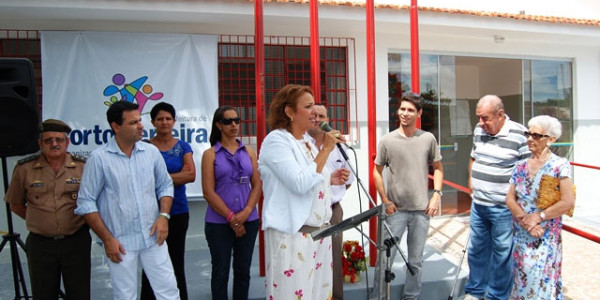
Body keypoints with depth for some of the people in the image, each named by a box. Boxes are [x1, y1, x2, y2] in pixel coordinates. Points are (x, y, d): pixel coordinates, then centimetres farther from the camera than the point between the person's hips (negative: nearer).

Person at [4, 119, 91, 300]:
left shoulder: (82, 167, -2)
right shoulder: (25, 169, -1)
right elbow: (16, 205, 10)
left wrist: (78, 221, 1)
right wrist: (39, 220, 4)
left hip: (76, 242, 0)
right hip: (40, 244, 1)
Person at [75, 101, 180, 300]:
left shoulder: (151, 152, 2)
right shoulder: (99, 158, -8)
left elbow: (165, 186, 11)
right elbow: (86, 203, -6)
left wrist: (163, 215, -5)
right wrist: (107, 239, -8)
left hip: (153, 238, 3)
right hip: (120, 243, -2)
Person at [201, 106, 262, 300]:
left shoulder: (249, 152, 8)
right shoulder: (210, 154, -1)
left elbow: (257, 185, 4)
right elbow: (208, 192, -7)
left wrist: (246, 212, -11)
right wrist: (231, 218, -11)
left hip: (249, 221, 3)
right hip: (219, 223, -3)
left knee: (243, 270, 12)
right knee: (221, 272, 7)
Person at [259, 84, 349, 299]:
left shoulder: (307, 143, 13)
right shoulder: (276, 140, -12)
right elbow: (300, 184, -24)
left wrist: (330, 179, 6)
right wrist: (325, 150, -17)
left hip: (319, 232, 8)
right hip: (291, 235, -8)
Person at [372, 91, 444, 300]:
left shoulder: (428, 139, 0)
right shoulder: (387, 140, -4)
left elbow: (438, 168, 10)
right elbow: (377, 172, 2)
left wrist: (436, 194, -3)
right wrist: (385, 201, -4)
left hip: (421, 209, 2)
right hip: (395, 209, -1)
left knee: (416, 260, 14)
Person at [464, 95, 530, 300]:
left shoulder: (519, 134, -14)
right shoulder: (479, 130, 7)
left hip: (503, 208, -6)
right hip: (478, 204, 6)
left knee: (502, 254, 7)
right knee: (477, 250, 17)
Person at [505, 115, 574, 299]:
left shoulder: (559, 165, -6)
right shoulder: (521, 166, 6)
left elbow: (568, 203, -13)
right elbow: (510, 198, 2)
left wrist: (538, 217, -14)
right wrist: (524, 219, -13)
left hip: (546, 236, -4)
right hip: (521, 234, 4)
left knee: (541, 280, -3)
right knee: (522, 277, 11)